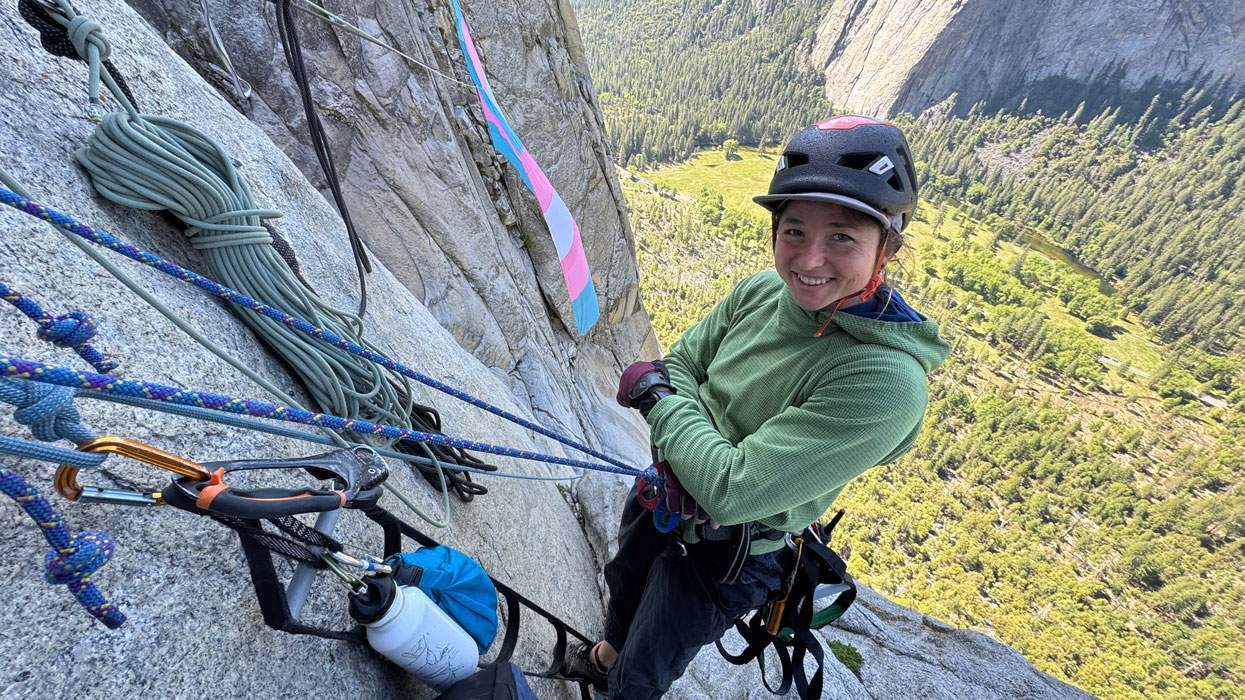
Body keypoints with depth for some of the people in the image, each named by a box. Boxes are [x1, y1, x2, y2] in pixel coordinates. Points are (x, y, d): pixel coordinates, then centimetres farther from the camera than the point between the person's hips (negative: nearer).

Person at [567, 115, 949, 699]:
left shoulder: (887, 381, -36)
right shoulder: (759, 293, -16)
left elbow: (732, 490, -37)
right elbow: (679, 364, -3)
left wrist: (663, 399, -23)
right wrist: (705, 445, -22)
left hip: (725, 554, -6)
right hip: (662, 495, 6)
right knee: (622, 585, 35)